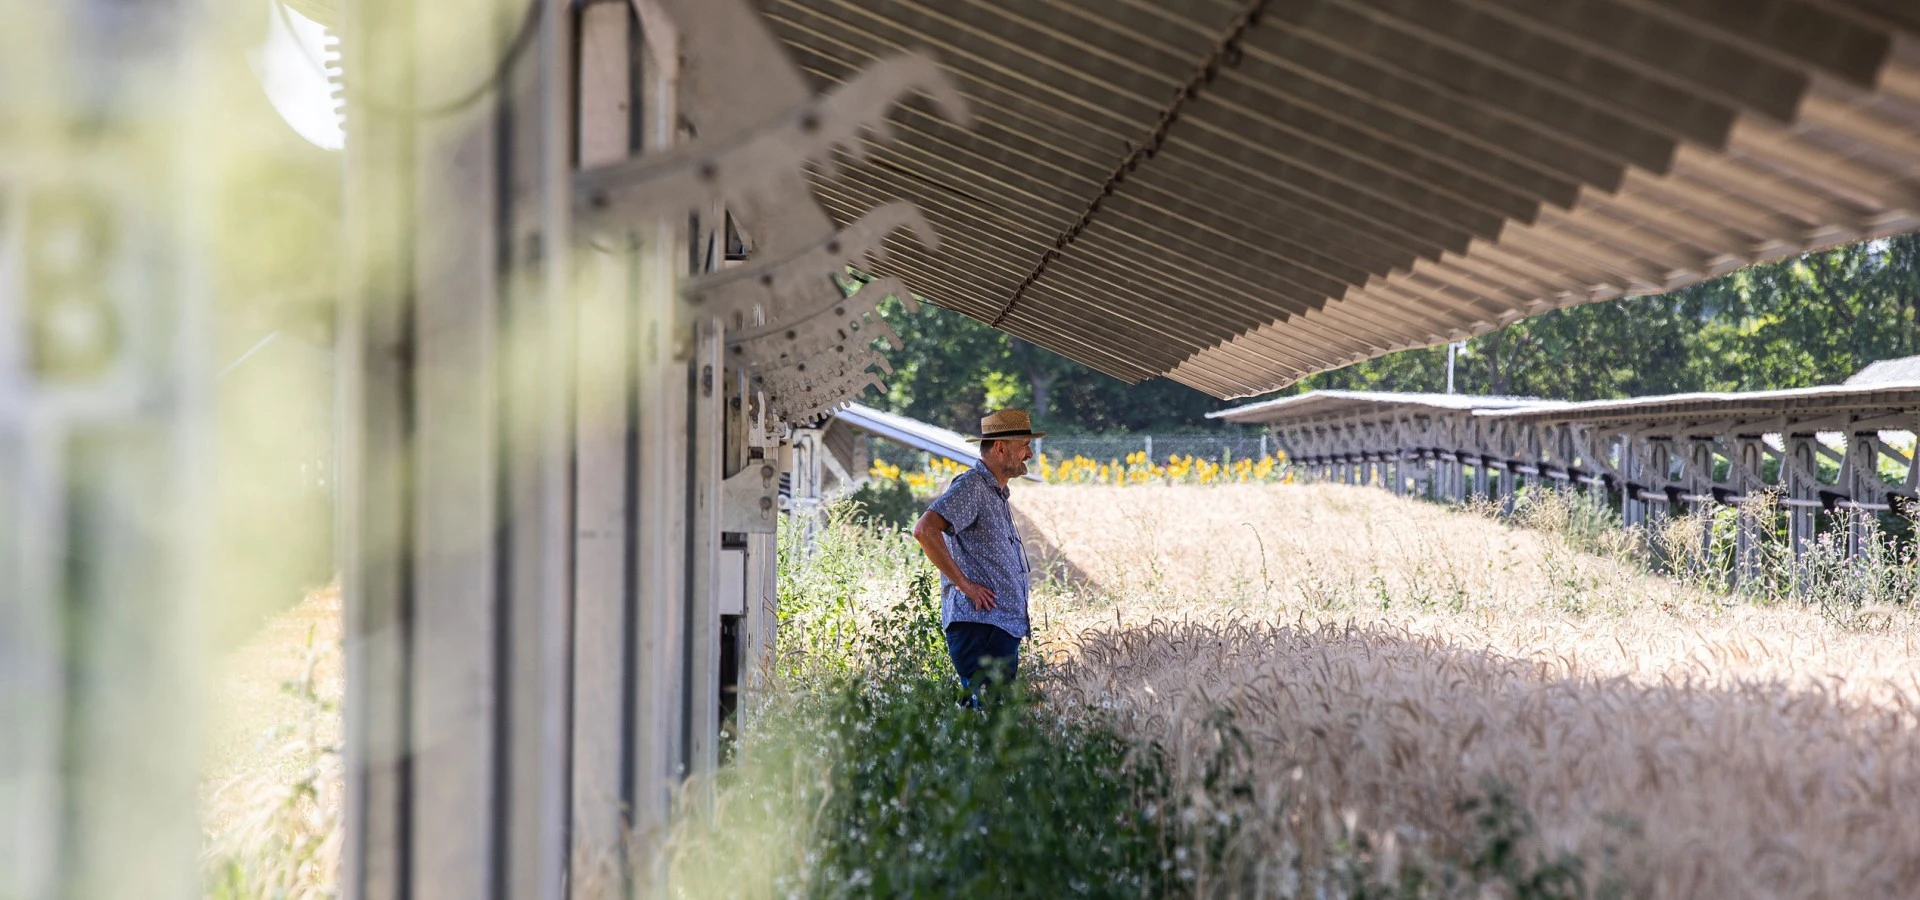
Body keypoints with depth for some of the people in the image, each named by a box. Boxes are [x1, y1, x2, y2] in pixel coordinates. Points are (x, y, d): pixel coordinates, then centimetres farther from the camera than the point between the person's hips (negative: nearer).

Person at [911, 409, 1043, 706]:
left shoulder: (996, 493, 24)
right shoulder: (971, 486, -8)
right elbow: (925, 530, -22)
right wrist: (964, 584, -18)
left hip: (1004, 626, 10)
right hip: (979, 625, -10)